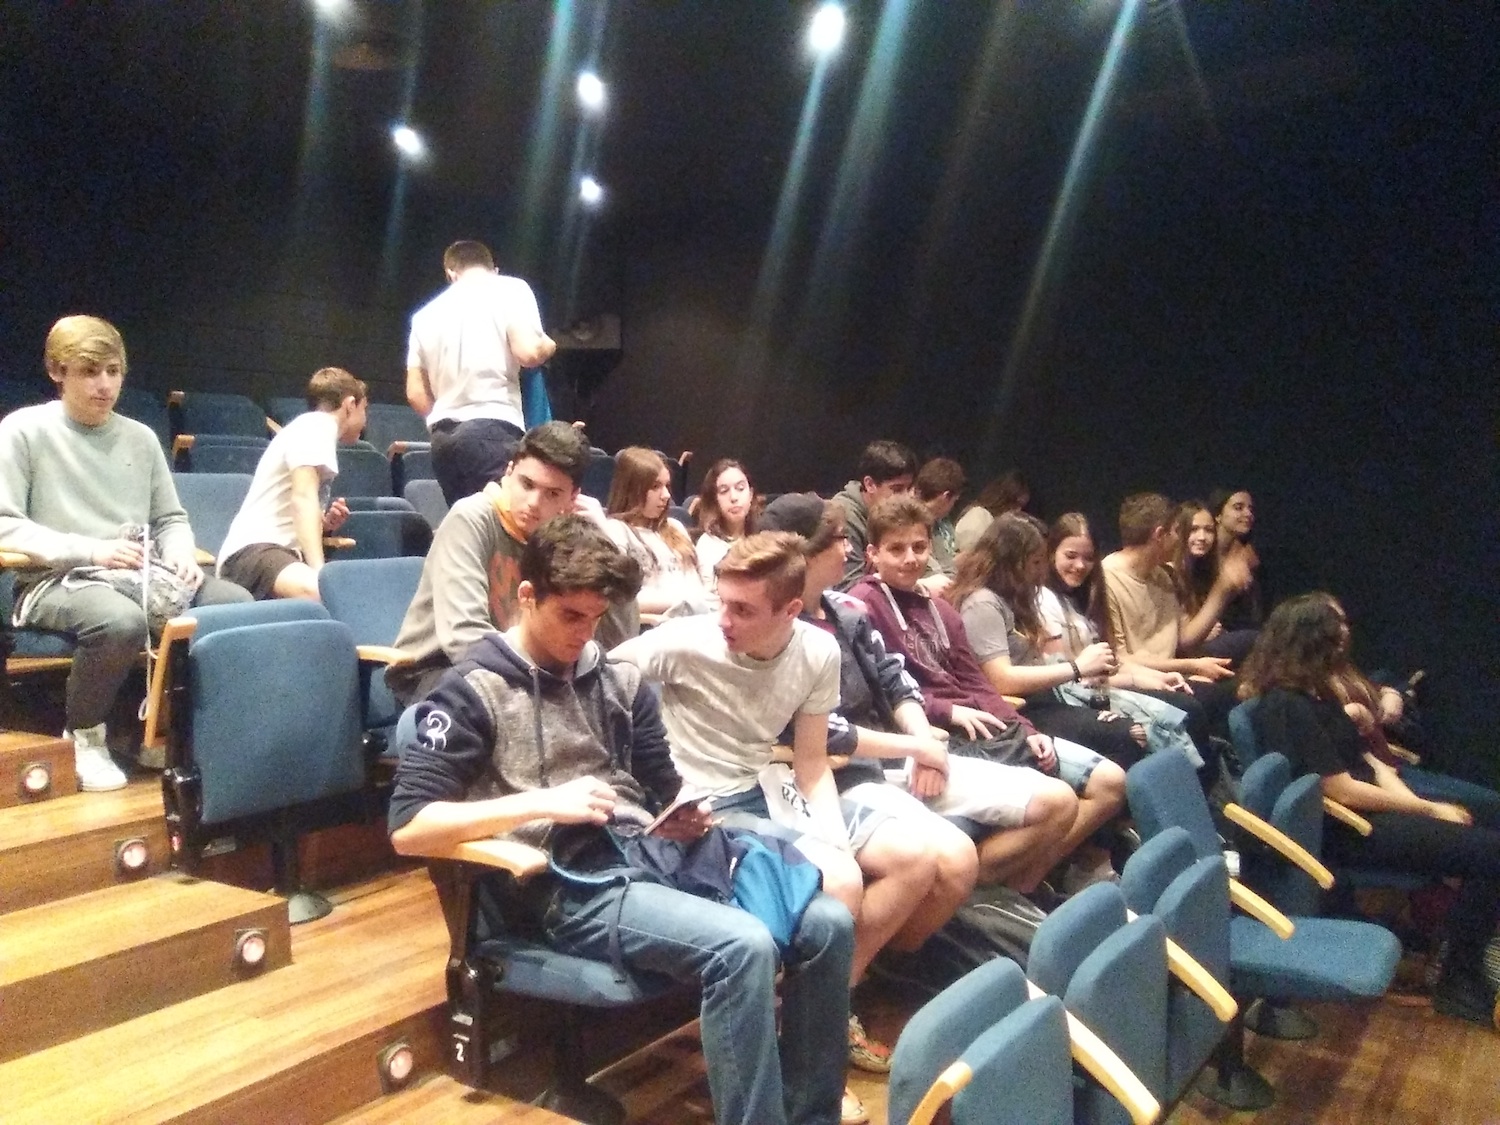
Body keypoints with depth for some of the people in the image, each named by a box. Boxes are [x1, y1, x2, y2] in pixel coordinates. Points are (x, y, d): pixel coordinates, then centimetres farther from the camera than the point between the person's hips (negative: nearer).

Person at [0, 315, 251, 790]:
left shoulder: (140, 437, 15)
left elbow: (171, 518, 19)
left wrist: (182, 555, -4)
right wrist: (91, 550, -18)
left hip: (142, 576, 5)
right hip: (55, 582, -5)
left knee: (239, 604, -20)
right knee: (123, 621, -38)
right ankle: (83, 735, -8)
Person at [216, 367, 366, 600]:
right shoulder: (315, 425, -3)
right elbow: (303, 497, -19)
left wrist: (325, 524, 9)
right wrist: (319, 569, -29)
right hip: (253, 549, -10)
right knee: (319, 592, -38)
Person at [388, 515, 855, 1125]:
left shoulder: (620, 680, 15)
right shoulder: (474, 690, -2)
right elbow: (407, 829, -11)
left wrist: (687, 817, -4)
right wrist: (543, 803, -19)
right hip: (568, 885, -6)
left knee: (827, 922, -12)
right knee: (742, 946, -30)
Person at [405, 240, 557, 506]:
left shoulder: (426, 314, 20)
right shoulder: (510, 289, 6)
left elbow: (415, 393, 16)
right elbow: (527, 352, -10)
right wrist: (547, 345, 11)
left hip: (443, 437, 6)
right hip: (493, 429, -6)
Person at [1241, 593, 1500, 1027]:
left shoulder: (1312, 691, 10)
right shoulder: (1288, 706, -21)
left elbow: (1360, 758, 13)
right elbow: (1343, 792, -21)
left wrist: (1410, 799, -2)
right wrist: (1428, 809, -11)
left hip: (1368, 809, 10)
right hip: (1345, 830, -10)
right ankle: (1458, 983, 2)